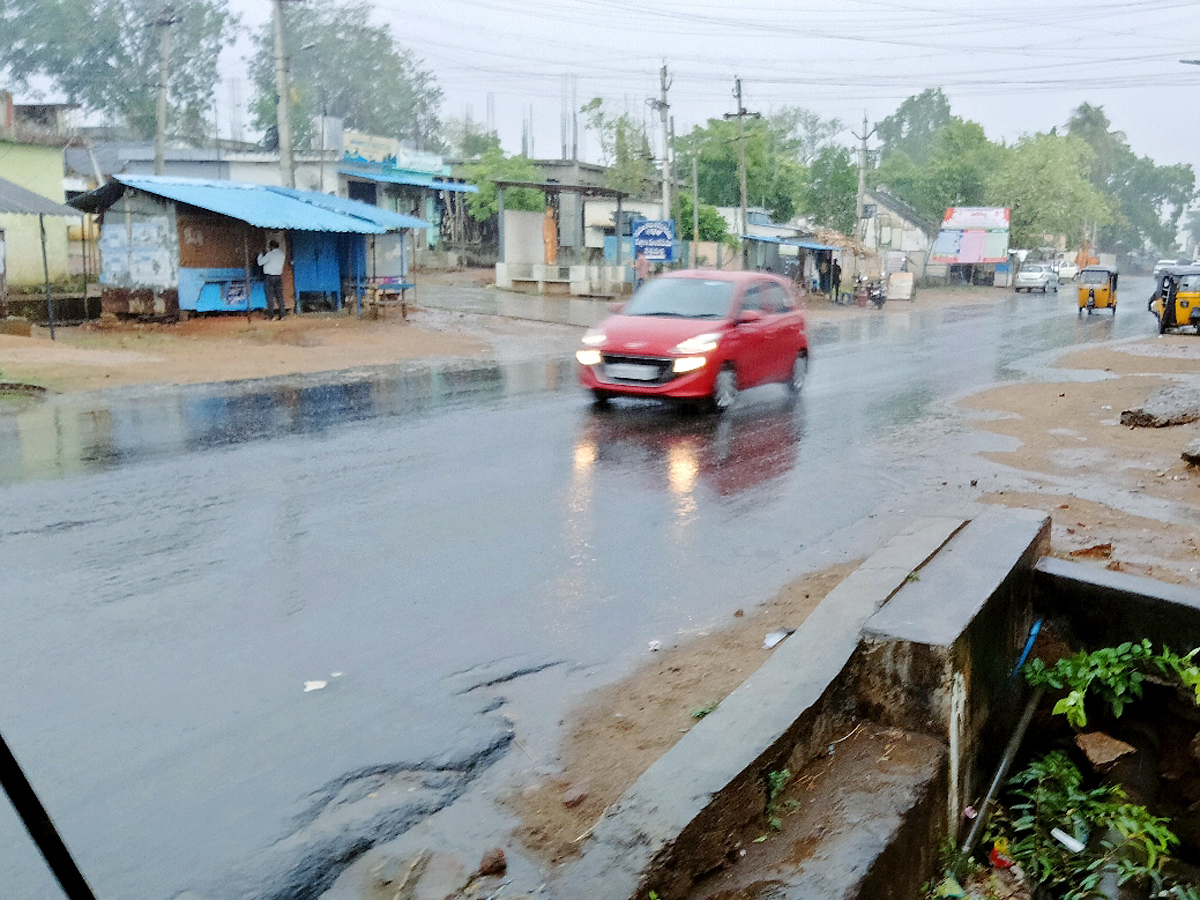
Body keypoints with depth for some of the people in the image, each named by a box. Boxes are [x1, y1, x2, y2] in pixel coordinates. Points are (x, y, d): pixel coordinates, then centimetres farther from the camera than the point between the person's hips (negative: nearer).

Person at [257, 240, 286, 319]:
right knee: (279, 295, 7)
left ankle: (271, 315, -4)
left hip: (269, 277, -5)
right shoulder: (281, 254, 5)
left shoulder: (270, 254, -12)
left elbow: (260, 262, -4)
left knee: (270, 296, -2)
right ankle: (281, 314, 6)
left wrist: (260, 255, 13)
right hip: (279, 276, 5)